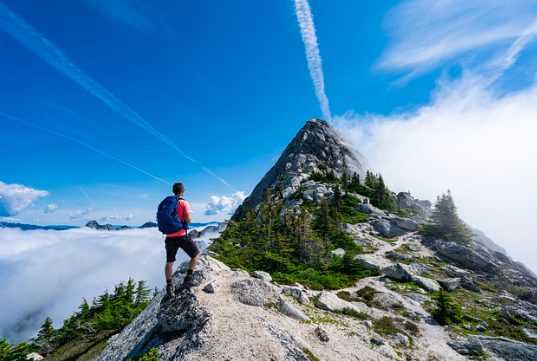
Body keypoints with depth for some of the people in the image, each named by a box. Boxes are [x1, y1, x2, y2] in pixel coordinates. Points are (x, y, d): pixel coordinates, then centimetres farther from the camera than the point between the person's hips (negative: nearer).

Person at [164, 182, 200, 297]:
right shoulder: (184, 203, -10)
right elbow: (188, 220, -17)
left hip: (169, 237, 6)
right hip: (181, 235, -5)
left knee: (169, 262, 14)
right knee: (196, 254, 13)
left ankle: (169, 286, 17)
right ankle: (187, 279, 10)